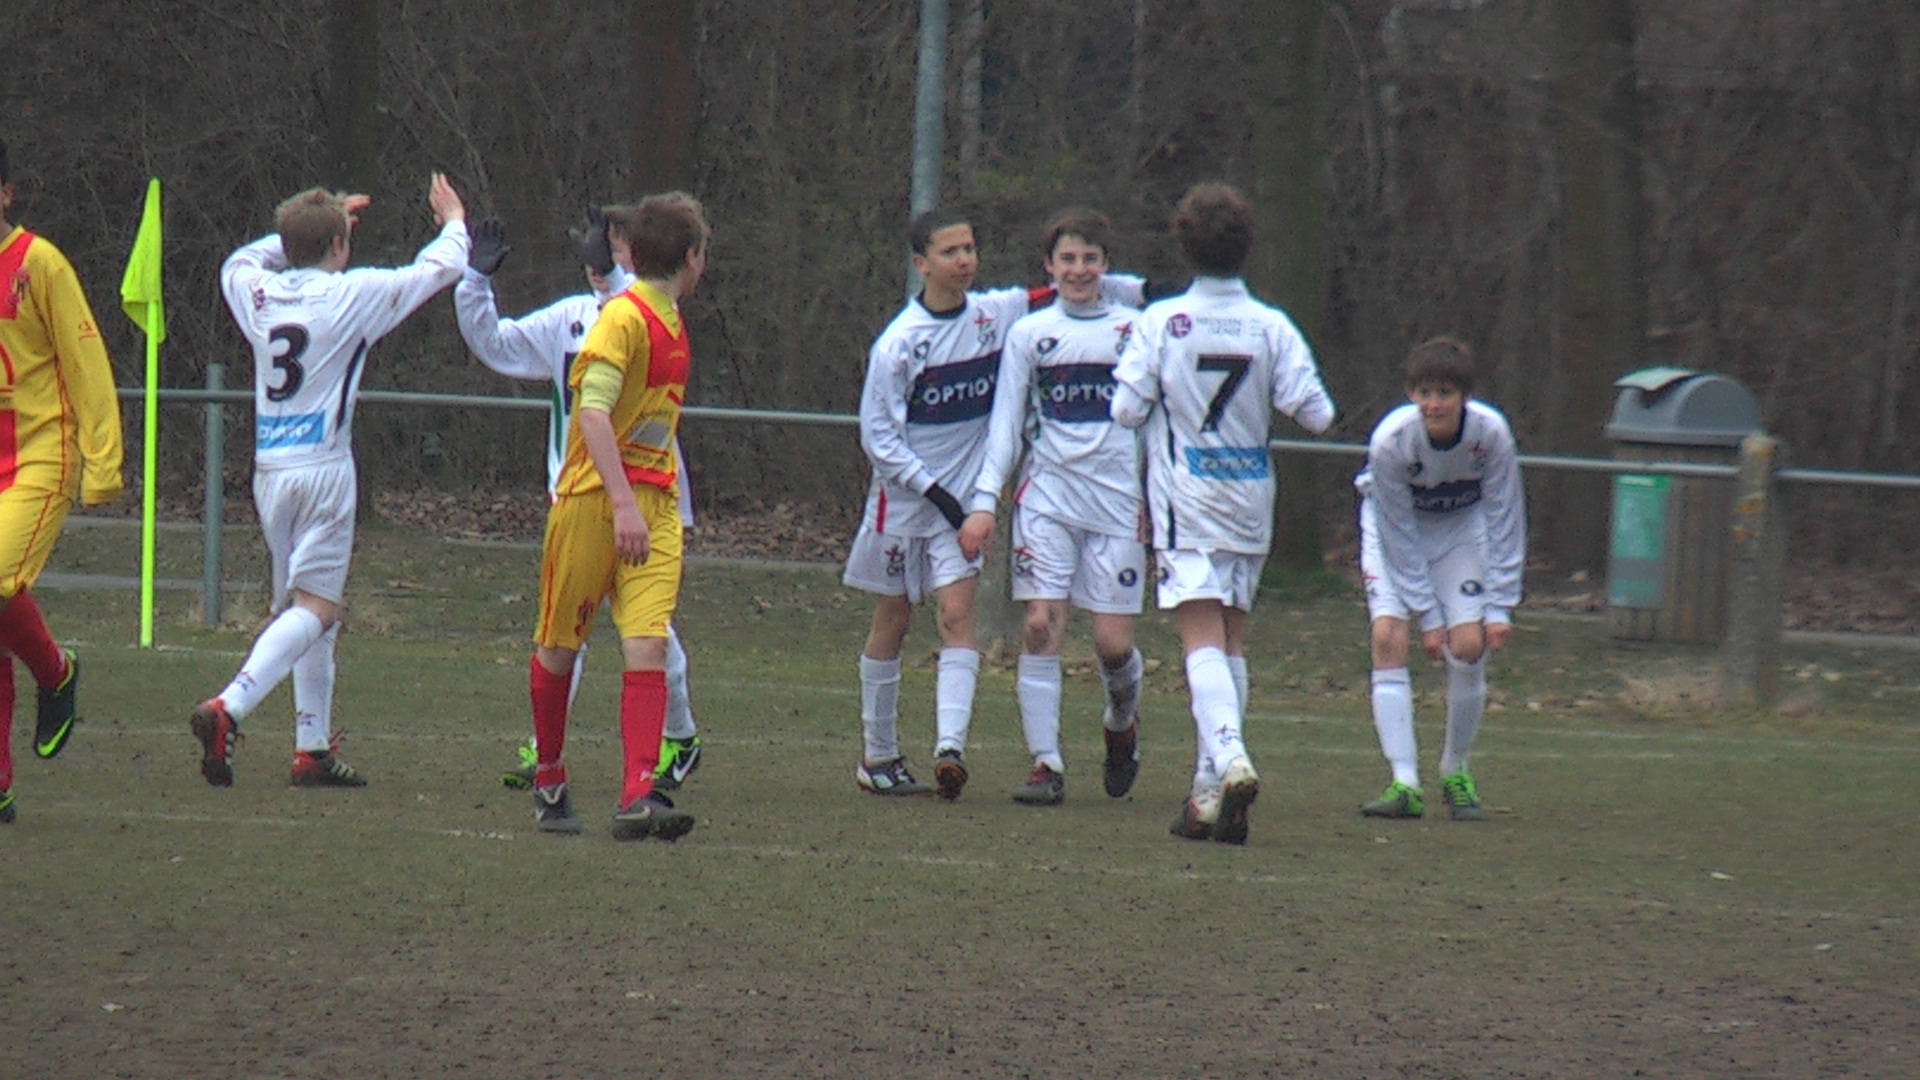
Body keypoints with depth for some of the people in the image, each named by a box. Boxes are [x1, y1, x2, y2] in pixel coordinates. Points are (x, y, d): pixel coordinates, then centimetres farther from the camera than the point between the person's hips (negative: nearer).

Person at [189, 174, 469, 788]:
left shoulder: (258, 293, 7)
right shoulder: (351, 294, -6)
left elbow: (241, 260, 34)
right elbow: (440, 268, 5)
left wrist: (311, 226, 40)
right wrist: (454, 223, 26)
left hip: (268, 469, 6)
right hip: (323, 468, -6)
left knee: (301, 605, 14)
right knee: (314, 606, -11)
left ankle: (312, 748, 10)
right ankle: (228, 709, -30)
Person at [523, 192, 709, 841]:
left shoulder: (671, 325, 14)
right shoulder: (623, 319, -13)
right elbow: (593, 410, -23)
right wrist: (623, 505, -29)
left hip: (654, 504, 6)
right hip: (593, 497, -6)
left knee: (648, 645, -10)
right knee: (559, 645, 8)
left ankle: (638, 795, -18)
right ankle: (549, 779, 26)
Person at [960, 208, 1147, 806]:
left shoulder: (1134, 329, 6)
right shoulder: (1029, 334, 7)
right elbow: (1006, 423, 7)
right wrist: (985, 499, -2)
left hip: (1118, 499, 0)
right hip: (1047, 498, 0)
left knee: (1113, 641, -2)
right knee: (1041, 626, -10)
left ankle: (1121, 723, 30)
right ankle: (1046, 764, -7)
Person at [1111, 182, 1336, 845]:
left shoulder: (1160, 322, -8)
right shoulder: (1272, 328, -3)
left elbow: (1127, 409, -8)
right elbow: (1315, 415, -5)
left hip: (1186, 498, -3)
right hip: (1251, 502, 3)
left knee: (1202, 638, -9)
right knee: (1232, 641, 12)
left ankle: (1228, 758, -32)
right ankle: (1212, 788, 13)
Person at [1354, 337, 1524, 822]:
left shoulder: (1492, 434, -28)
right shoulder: (1390, 441, -31)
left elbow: (1505, 522, -17)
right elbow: (1400, 535, -22)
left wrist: (1500, 608, -18)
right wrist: (1427, 615, -21)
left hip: (1462, 529, 1)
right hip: (1393, 525, -1)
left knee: (1469, 645, -13)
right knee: (1388, 637, -19)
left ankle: (1456, 773, 9)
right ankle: (1404, 784, -20)